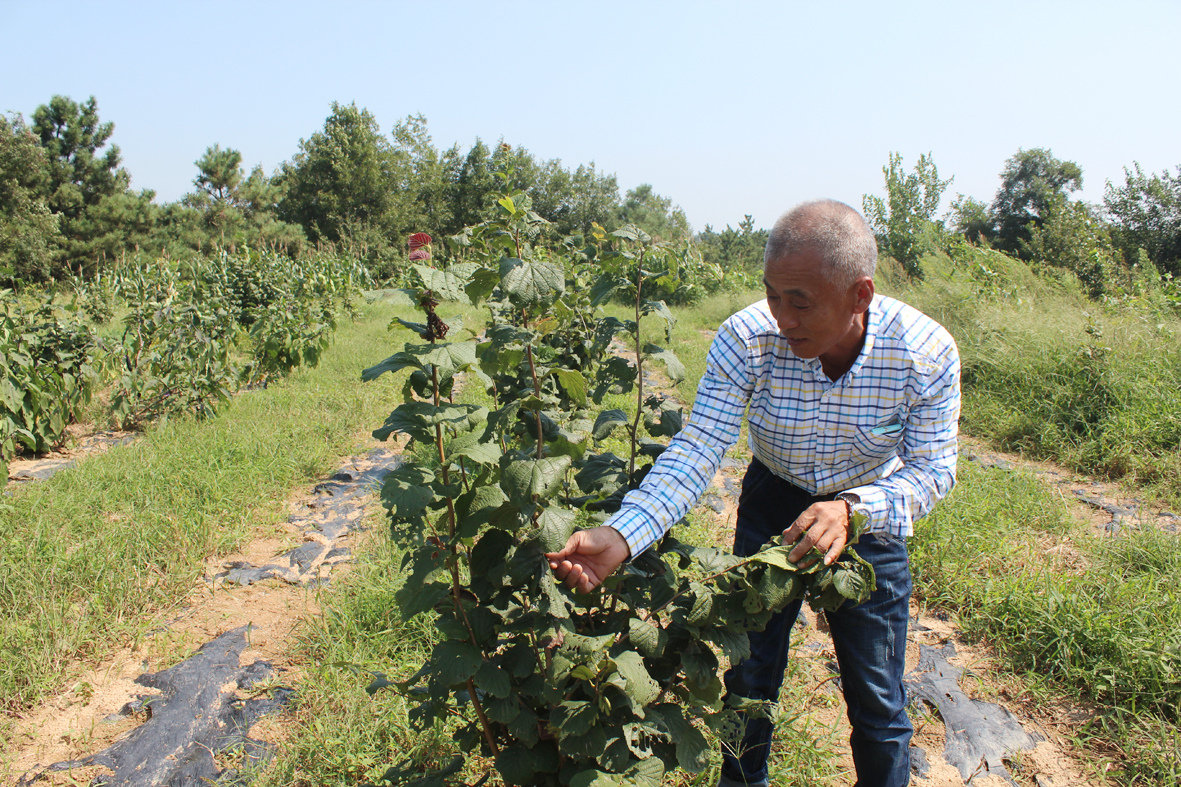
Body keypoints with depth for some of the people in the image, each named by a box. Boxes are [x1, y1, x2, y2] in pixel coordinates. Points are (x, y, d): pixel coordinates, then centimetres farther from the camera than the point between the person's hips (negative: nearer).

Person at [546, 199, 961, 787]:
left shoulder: (927, 352, -26)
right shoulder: (746, 339, -28)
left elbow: (934, 467, -19)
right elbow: (697, 449, -30)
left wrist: (852, 510, -39)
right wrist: (619, 536, -44)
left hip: (872, 511, 0)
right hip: (773, 501, 1)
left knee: (877, 698, 8)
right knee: (750, 673, 13)